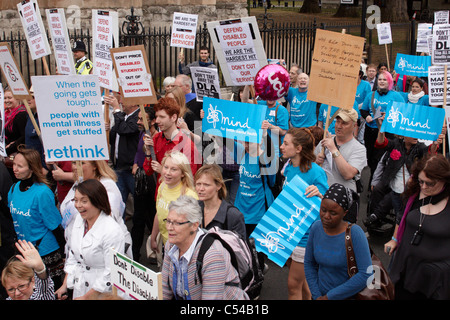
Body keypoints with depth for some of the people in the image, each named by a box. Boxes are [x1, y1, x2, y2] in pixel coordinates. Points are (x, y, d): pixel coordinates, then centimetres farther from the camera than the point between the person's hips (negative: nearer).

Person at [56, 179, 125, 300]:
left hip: (102, 295, -6)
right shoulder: (79, 219, 1)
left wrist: (86, 297, -15)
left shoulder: (112, 231, -24)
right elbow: (72, 256, 11)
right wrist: (65, 285, 7)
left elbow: (112, 273, -21)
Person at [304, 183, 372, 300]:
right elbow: (309, 263, 2)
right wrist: (316, 296, -4)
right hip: (321, 294, 4)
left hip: (347, 296, -3)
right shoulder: (316, 227, -10)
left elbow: (366, 274, -24)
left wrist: (329, 296, -19)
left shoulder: (354, 233, -21)